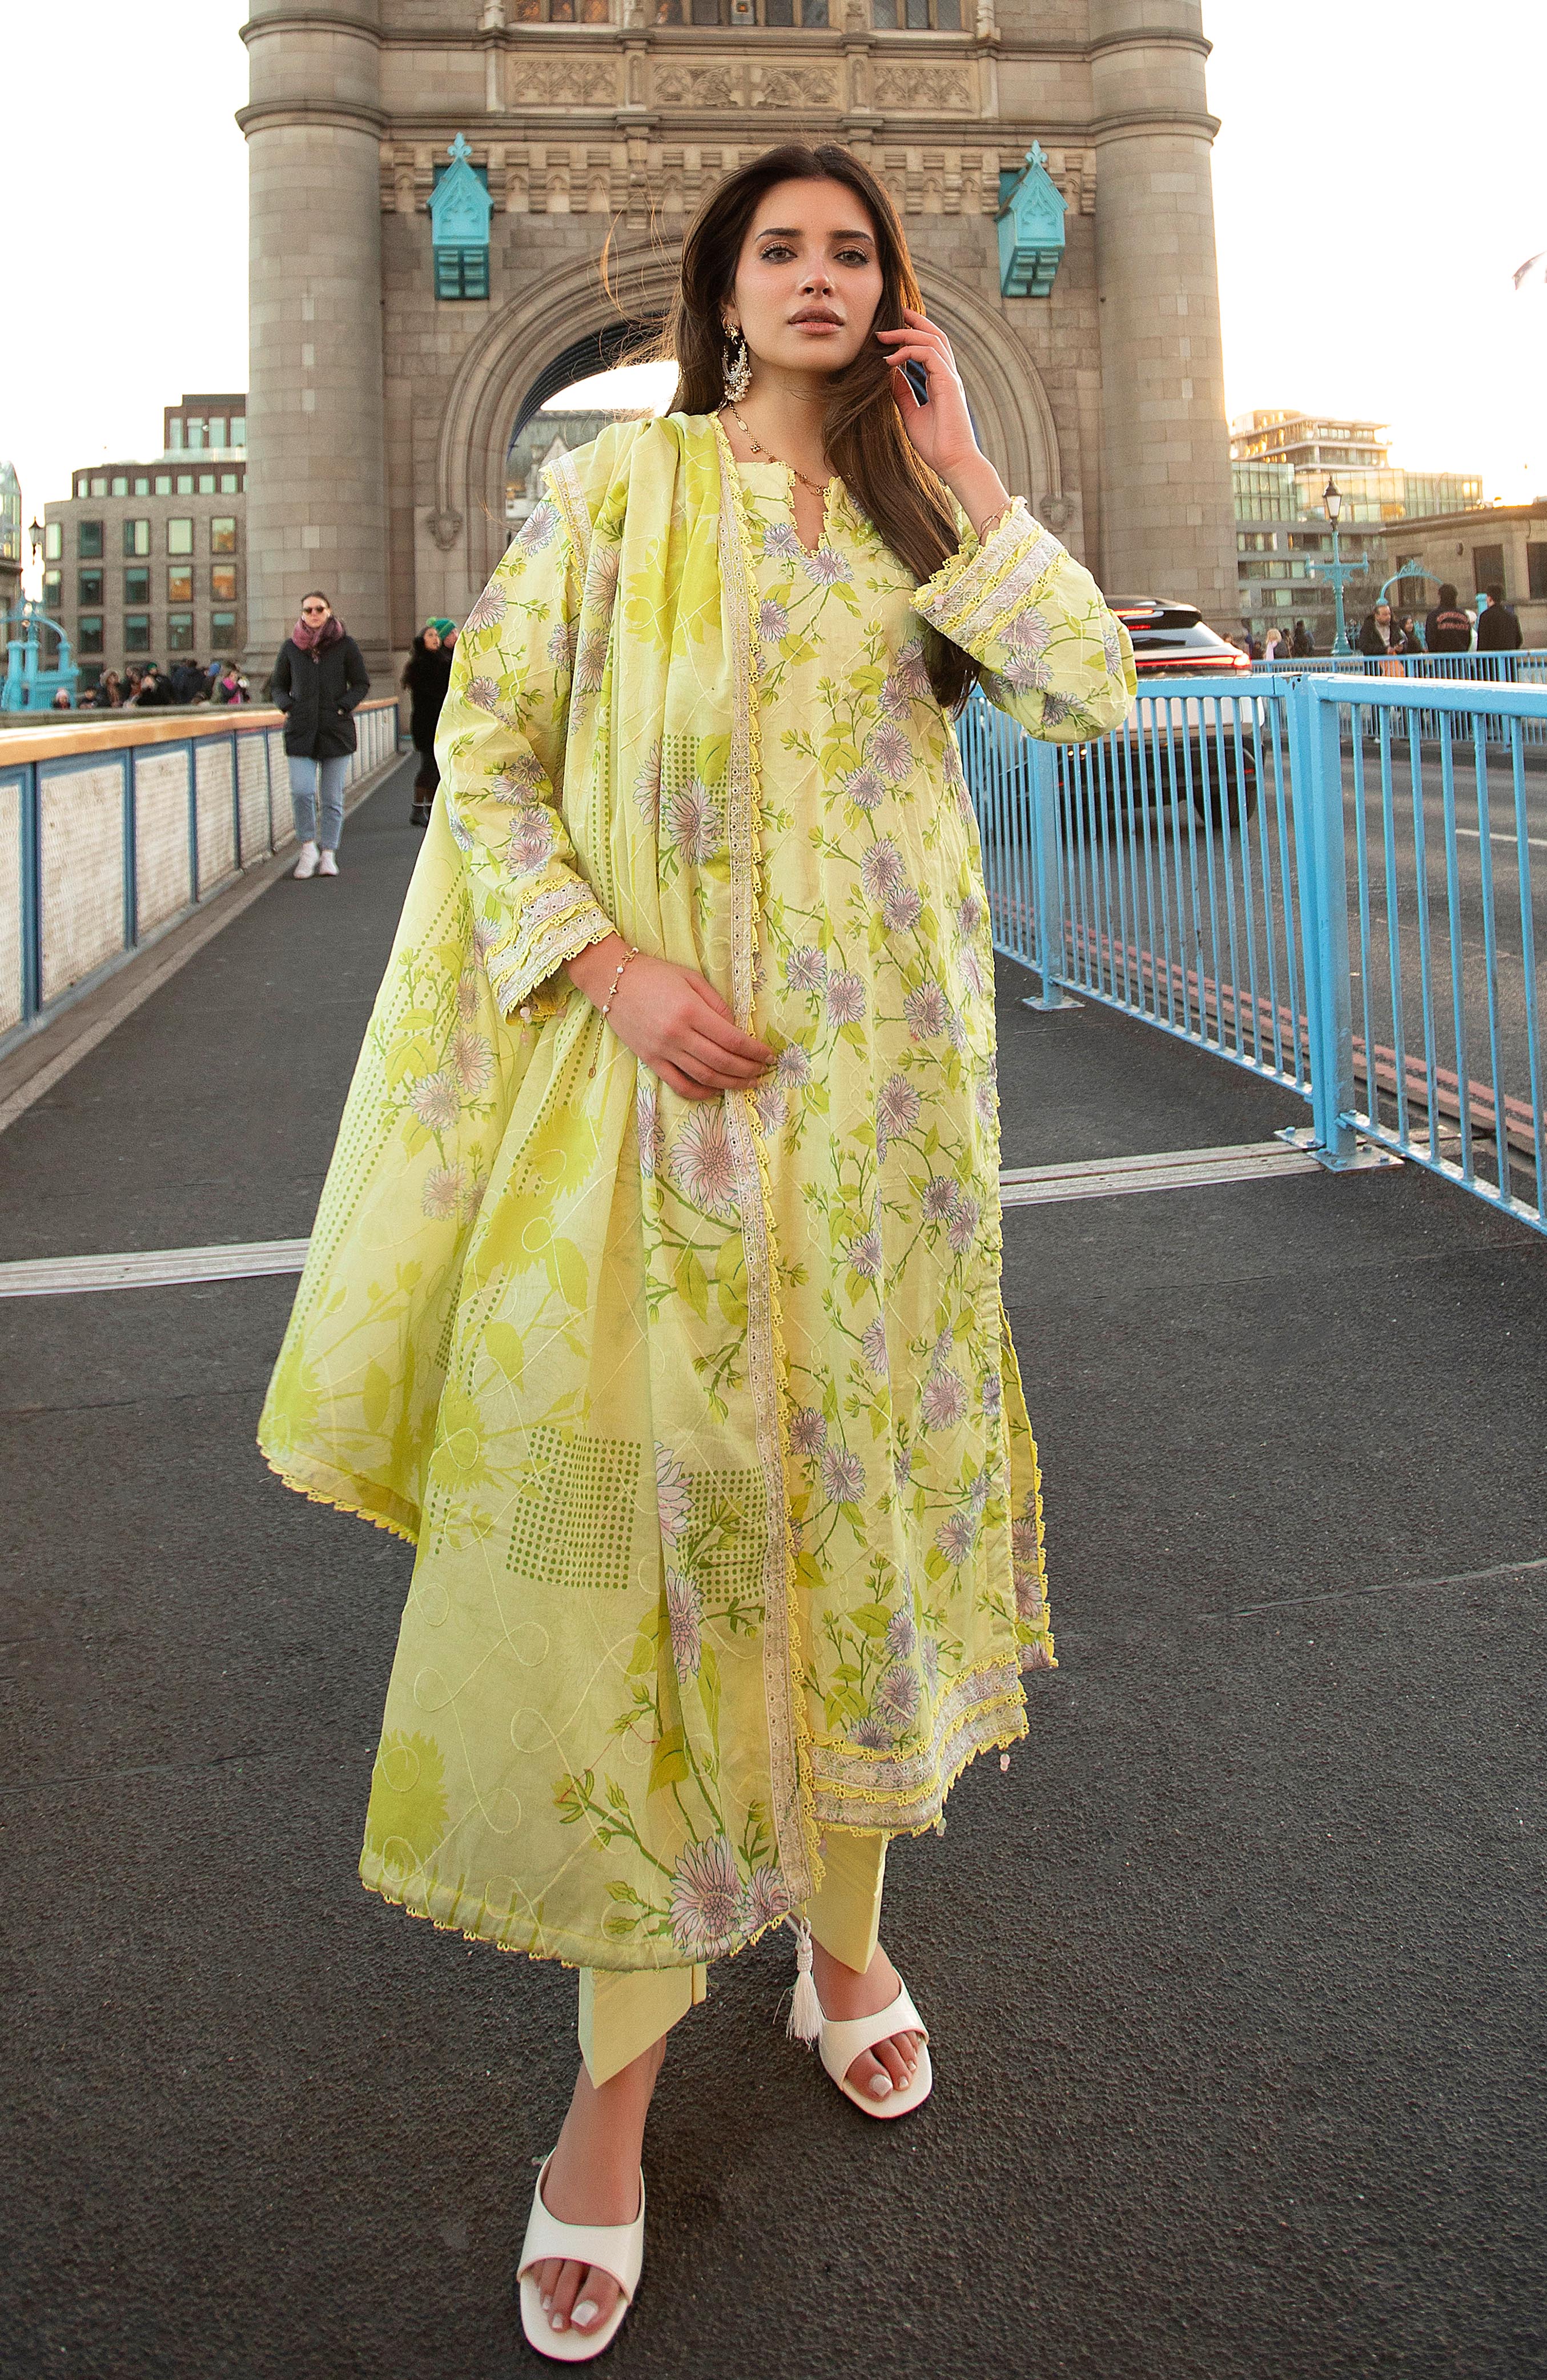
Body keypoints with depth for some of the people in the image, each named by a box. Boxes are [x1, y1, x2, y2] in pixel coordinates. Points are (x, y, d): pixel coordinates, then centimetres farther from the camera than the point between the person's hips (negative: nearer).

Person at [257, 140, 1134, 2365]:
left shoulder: (913, 517, 13)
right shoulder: (618, 485, 3)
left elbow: (1099, 691, -1)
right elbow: (482, 758, -2)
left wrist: (963, 471, 0)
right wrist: (609, 970, -14)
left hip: (883, 1074, 4)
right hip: (673, 1066, -3)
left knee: (858, 1476, 11)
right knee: (656, 1498, -4)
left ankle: (846, 1933, 32)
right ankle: (616, 2094, 10)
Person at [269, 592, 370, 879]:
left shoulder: (345, 645, 4)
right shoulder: (291, 647, 9)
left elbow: (362, 684, 8)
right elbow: (278, 684, 19)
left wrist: (344, 706, -8)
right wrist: (287, 706, -1)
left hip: (337, 730, -1)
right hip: (301, 731, 1)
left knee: (332, 798, 2)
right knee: (302, 791, -13)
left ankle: (328, 854, 12)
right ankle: (308, 849, 4)